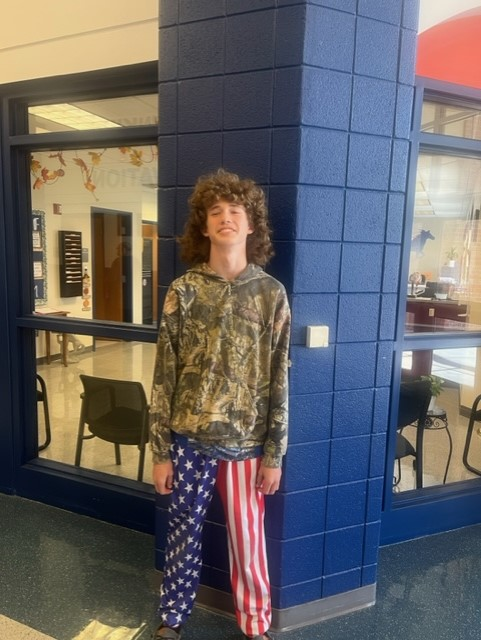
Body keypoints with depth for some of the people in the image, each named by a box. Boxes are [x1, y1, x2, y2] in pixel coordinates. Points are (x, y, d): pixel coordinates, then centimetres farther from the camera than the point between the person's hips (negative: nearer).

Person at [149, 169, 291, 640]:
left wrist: (274, 454, -1)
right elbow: (164, 377, -2)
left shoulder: (272, 294, -4)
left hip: (246, 442, 0)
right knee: (183, 533, 17)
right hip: (189, 440, 1)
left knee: (248, 538, 15)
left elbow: (280, 380, -2)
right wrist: (160, 451, -2)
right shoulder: (183, 292, -5)